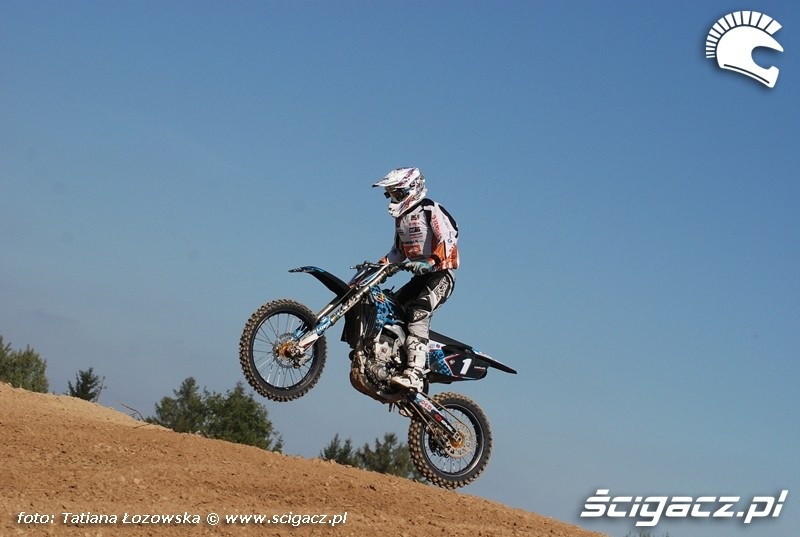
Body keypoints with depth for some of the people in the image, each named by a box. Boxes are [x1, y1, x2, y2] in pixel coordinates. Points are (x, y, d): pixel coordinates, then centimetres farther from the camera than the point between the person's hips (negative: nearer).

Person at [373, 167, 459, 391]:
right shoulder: (401, 217, 20)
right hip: (421, 276, 10)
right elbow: (398, 251, 28)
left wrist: (431, 261, -35)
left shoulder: (431, 210, -8)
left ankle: (414, 373, -42)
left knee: (418, 312, -29)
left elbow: (448, 239, -21)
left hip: (441, 273, -10)